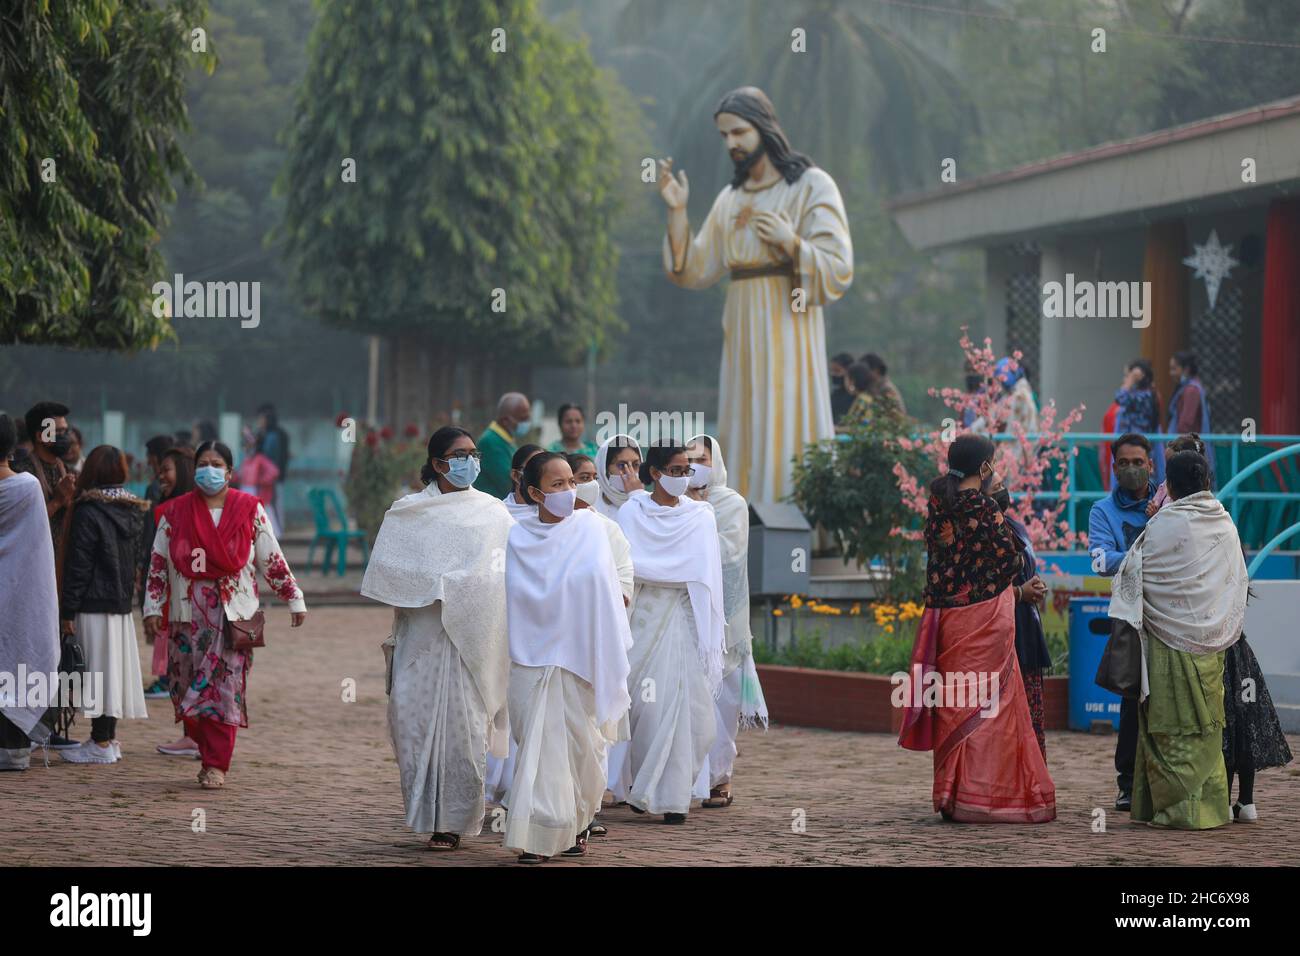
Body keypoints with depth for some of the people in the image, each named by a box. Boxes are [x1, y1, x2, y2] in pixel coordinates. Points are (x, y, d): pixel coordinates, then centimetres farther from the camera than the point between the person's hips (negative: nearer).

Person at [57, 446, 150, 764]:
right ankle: (109, 738, 17)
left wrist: (68, 610, -10)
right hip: (123, 603, 7)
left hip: (94, 605, -7)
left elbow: (78, 565, -13)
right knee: (116, 667, 11)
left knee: (98, 668, -4)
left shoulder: (88, 513, -13)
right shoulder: (132, 511, 8)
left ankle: (101, 743, -3)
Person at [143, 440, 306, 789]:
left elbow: (272, 560, 7)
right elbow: (158, 563, 9)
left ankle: (216, 765, -5)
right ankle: (210, 751, 17)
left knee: (225, 687, -7)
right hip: (189, 614, 2)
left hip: (233, 613, -2)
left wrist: (294, 599, 7)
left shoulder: (250, 511, 3)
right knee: (187, 687, 1)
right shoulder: (176, 512, 7)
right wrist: (152, 608, 4)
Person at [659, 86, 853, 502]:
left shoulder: (812, 185, -1)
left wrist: (790, 242, -23)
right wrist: (677, 212, 1)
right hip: (742, 332, 6)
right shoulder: (730, 199, 16)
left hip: (788, 330, -6)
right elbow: (694, 272, 11)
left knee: (787, 439, -11)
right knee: (746, 448, 2)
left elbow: (838, 269, -8)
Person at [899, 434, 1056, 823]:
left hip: (945, 616, 6)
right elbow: (1008, 561, -12)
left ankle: (951, 794, 13)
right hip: (983, 617, -6)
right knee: (986, 703, -1)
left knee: (954, 704, 11)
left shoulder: (939, 505, 5)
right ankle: (982, 795, -3)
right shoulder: (985, 509, -14)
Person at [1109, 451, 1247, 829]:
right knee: (1208, 726, 12)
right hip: (1215, 641, 5)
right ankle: (1212, 804, 13)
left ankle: (1180, 808, 0)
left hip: (1173, 638, -5)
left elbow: (1134, 572, -4)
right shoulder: (1226, 524, 4)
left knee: (1175, 727, 0)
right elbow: (1239, 581, 13)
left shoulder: (1165, 525, -12)